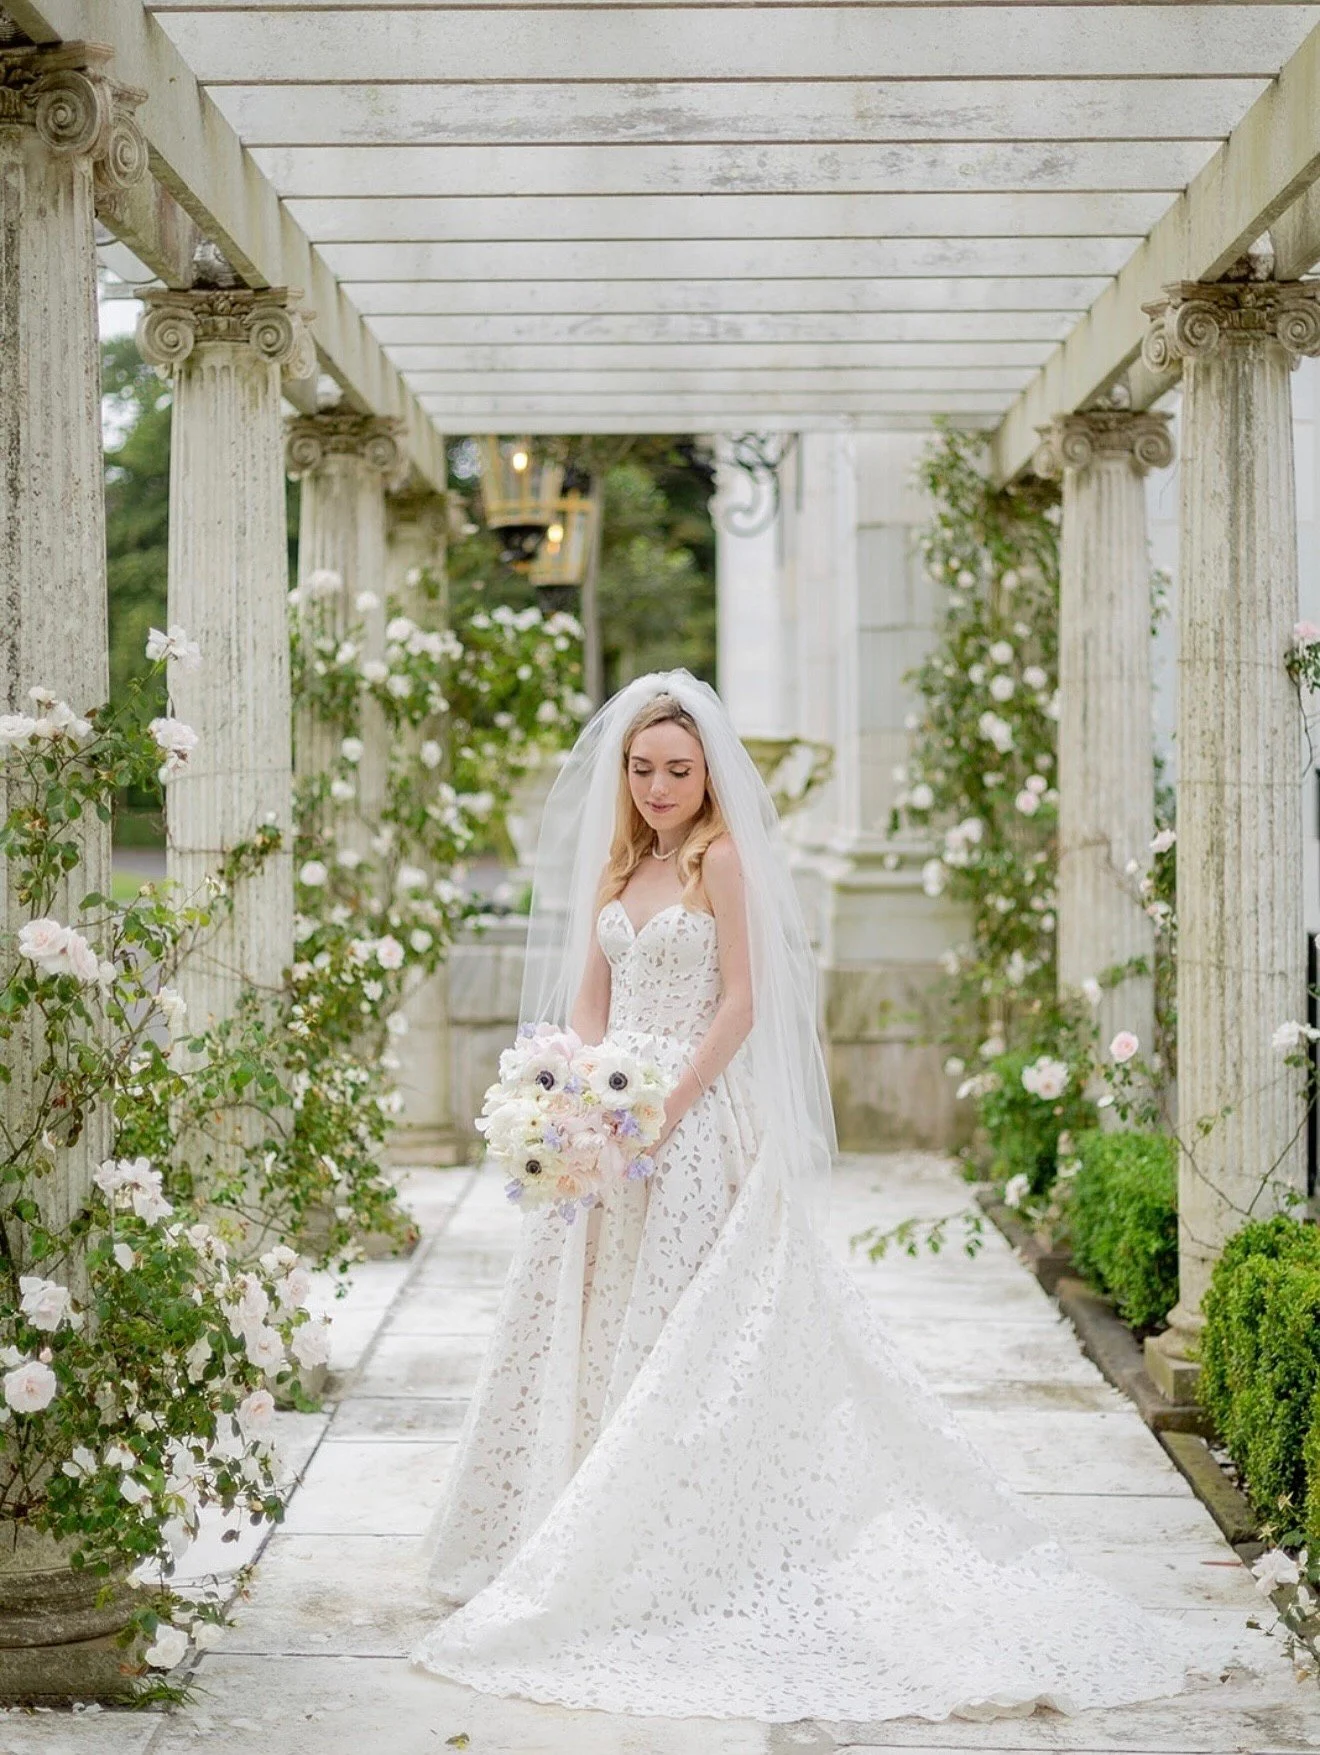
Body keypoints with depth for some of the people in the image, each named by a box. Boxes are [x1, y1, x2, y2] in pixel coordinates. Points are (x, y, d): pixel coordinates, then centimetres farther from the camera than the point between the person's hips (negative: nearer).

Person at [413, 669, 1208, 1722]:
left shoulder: (723, 859, -6)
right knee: (591, 1323, 8)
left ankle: (669, 1552, 1)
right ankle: (567, 1541, 17)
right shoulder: (614, 866, 14)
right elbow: (587, 1001, 13)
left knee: (676, 1333, -5)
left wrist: (667, 1105, -17)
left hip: (697, 1121, -7)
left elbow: (741, 1005, -11)